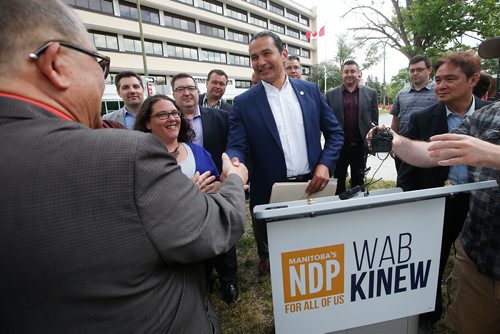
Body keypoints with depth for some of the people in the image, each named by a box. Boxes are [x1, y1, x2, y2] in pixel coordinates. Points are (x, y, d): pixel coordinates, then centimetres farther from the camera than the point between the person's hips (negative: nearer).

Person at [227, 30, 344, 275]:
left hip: (312, 186, 3)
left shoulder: (310, 90, 3)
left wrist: (325, 164, -9)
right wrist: (234, 161, -33)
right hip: (270, 194, -2)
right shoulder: (243, 103, -4)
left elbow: (334, 133, 7)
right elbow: (237, 147, -10)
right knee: (271, 258, 19)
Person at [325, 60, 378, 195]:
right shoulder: (331, 94, 2)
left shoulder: (371, 93, 4)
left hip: (360, 146, 1)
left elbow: (374, 119, 5)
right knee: (338, 182, 9)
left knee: (358, 181, 13)